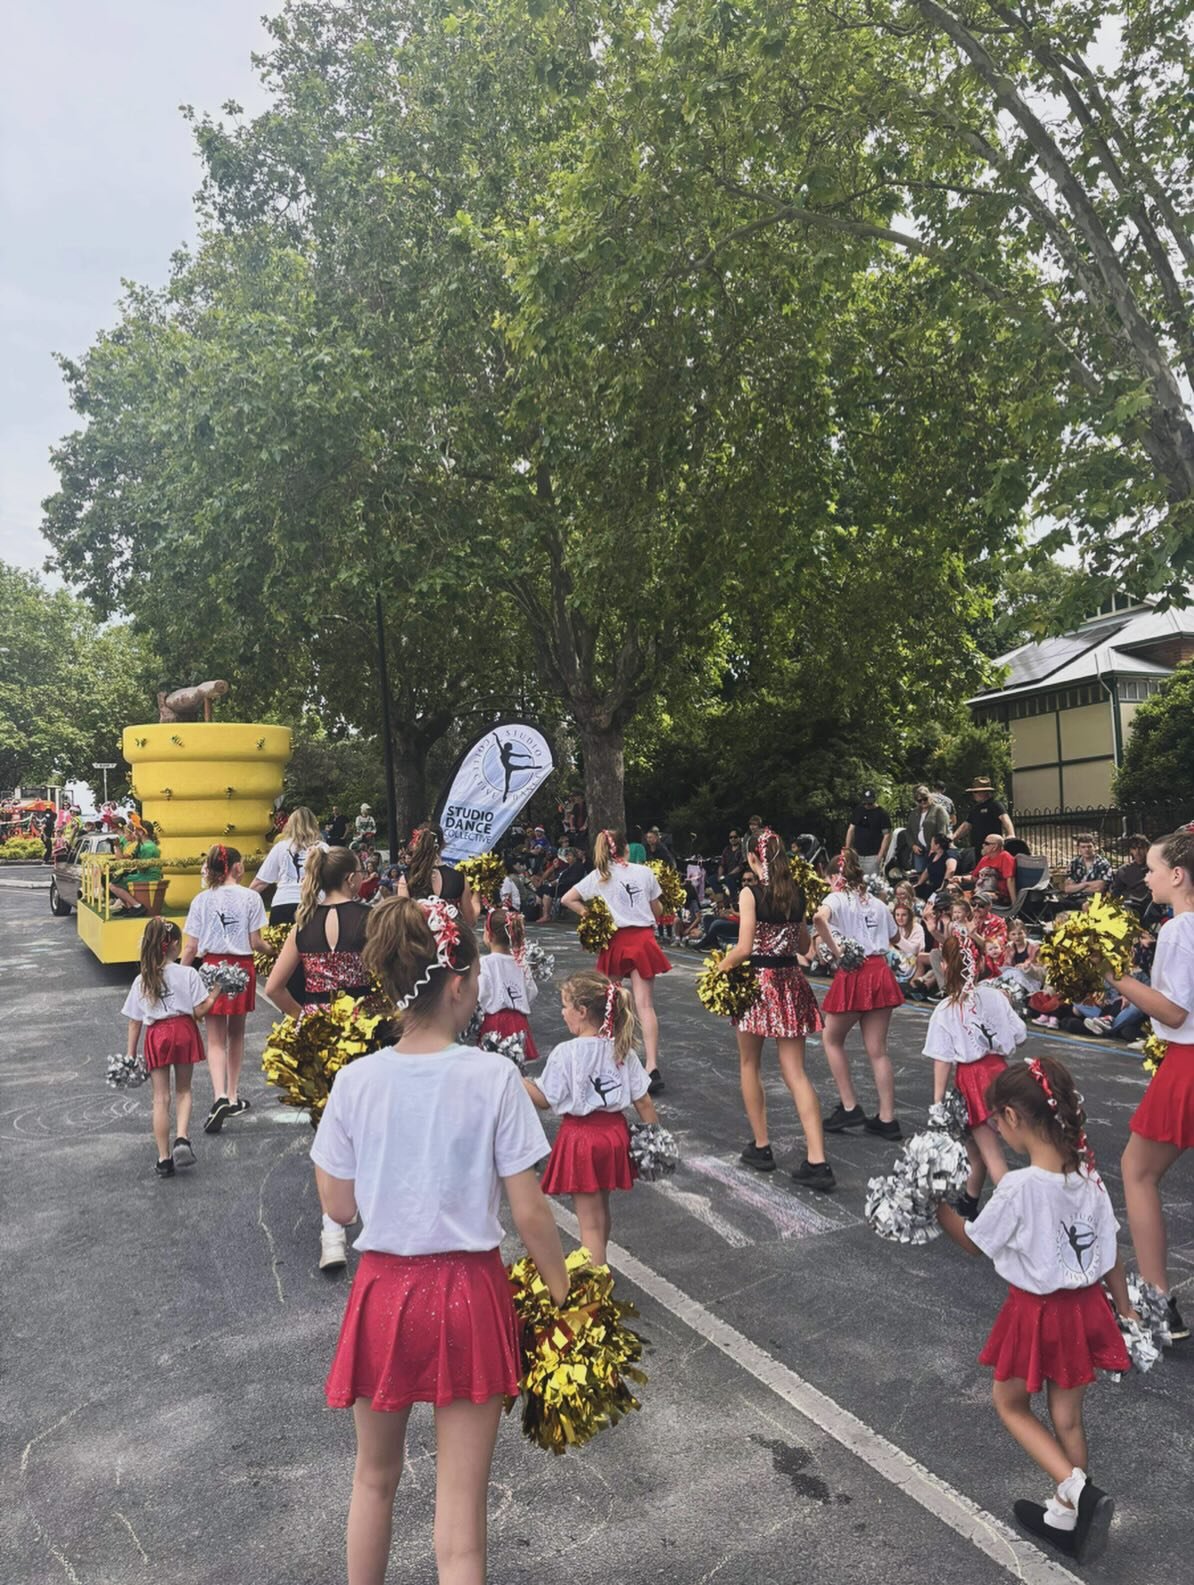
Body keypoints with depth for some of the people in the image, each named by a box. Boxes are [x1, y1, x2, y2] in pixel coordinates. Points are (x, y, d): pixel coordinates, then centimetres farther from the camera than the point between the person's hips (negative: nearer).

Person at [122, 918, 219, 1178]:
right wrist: (216, 991, 6)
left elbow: (135, 1021, 4)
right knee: (183, 1091, 17)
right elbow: (199, 1010, -6)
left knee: (160, 1098, 8)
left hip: (156, 1036, 1)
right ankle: (182, 1138, -4)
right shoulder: (188, 974, -6)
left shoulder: (141, 981, 1)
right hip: (184, 1032, -1)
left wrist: (130, 1054, 11)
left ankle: (164, 1159, 11)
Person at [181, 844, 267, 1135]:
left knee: (216, 1039, 5)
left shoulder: (202, 900, -2)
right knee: (236, 1034, 16)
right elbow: (255, 943, -6)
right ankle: (232, 1097, 24)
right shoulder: (250, 898, -7)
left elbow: (190, 948, -2)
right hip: (241, 968, 0)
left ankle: (220, 1096, -13)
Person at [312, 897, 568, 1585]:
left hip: (385, 1290, 3)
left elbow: (339, 1207, 0)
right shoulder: (495, 1077, -16)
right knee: (462, 1509, 12)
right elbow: (529, 1211, -11)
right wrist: (565, 1295, 4)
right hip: (469, 1295, -2)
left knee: (376, 1478, 27)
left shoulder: (356, 1082, -10)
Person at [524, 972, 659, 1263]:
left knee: (590, 1221, 7)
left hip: (580, 1137, -5)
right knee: (601, 1209, 27)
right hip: (614, 1133, 6)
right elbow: (643, 1100, -2)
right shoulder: (623, 1050, -5)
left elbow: (544, 1100, -14)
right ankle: (597, 1264, 47)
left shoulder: (565, 1053, -19)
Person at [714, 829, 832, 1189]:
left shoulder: (751, 893, -12)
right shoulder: (796, 893, 5)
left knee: (749, 1066, 16)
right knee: (796, 1072, 4)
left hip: (758, 980, -5)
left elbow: (744, 948, -18)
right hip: (791, 981, 5)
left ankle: (761, 1146, 22)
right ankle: (817, 1161, -2)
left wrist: (721, 967, -3)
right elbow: (804, 945, 13)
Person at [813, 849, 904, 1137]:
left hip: (853, 975, -5)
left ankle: (849, 1107, 11)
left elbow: (819, 917, -25)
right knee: (878, 1050, 9)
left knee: (832, 1039, 14)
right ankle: (887, 1119, 9)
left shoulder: (837, 898, -3)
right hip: (880, 972, 5)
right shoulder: (878, 904, 13)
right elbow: (894, 937, 25)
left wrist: (835, 950, -18)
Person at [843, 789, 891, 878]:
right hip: (857, 854, 4)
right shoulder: (858, 811, 9)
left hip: (873, 856, -4)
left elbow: (887, 835, -6)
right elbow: (851, 829, 13)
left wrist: (880, 856, -12)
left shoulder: (882, 814, -4)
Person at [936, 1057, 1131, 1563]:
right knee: (1067, 1417, 21)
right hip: (1084, 1308, 6)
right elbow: (1111, 1256, 3)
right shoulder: (1089, 1175, -9)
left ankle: (1077, 1489, 4)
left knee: (1010, 1403, 19)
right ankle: (1067, 1517, 35)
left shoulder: (1019, 1187, -27)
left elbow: (973, 1241, -11)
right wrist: (1126, 1314, 15)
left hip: (1036, 1313, -6)